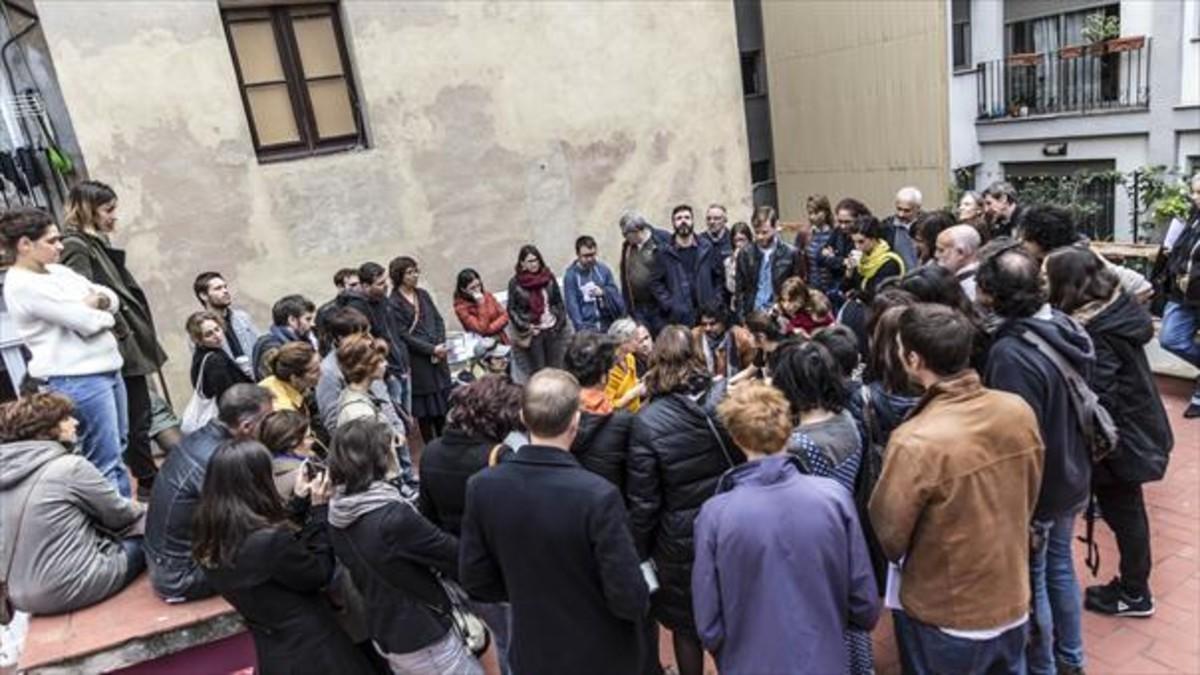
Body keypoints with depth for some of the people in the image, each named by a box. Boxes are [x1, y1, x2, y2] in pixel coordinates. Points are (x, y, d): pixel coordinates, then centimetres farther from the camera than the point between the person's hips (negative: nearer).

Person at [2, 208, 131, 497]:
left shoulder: (57, 271, 14)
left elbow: (113, 298, 13)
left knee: (118, 449, 15)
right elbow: (86, 322, -18)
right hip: (77, 379, -9)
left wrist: (99, 301, -8)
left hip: (107, 368, 9)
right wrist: (105, 315, 2)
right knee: (106, 461, -4)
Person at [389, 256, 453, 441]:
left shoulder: (423, 294, 10)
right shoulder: (393, 304, -10)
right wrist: (432, 349, -15)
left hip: (438, 358, 6)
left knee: (442, 404, 12)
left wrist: (440, 346, -5)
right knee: (425, 411, 3)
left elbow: (438, 320, 10)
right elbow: (403, 336, -13)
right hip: (417, 362, -6)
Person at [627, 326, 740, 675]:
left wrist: (639, 553, -1)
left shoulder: (646, 422, -20)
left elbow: (643, 500, -14)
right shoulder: (727, 398, -12)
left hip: (681, 541, -3)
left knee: (685, 624, 19)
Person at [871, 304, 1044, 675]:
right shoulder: (1019, 411, -12)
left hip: (947, 619, -5)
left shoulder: (915, 443, -31)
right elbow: (1030, 496, 5)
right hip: (1013, 603, 5)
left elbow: (888, 535, -17)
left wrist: (905, 561, 5)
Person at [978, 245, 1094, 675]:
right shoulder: (1070, 327, -5)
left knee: (1030, 580, 12)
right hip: (1072, 478, 8)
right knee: (1060, 565, 25)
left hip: (1036, 488, -8)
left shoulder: (1010, 352, -32)